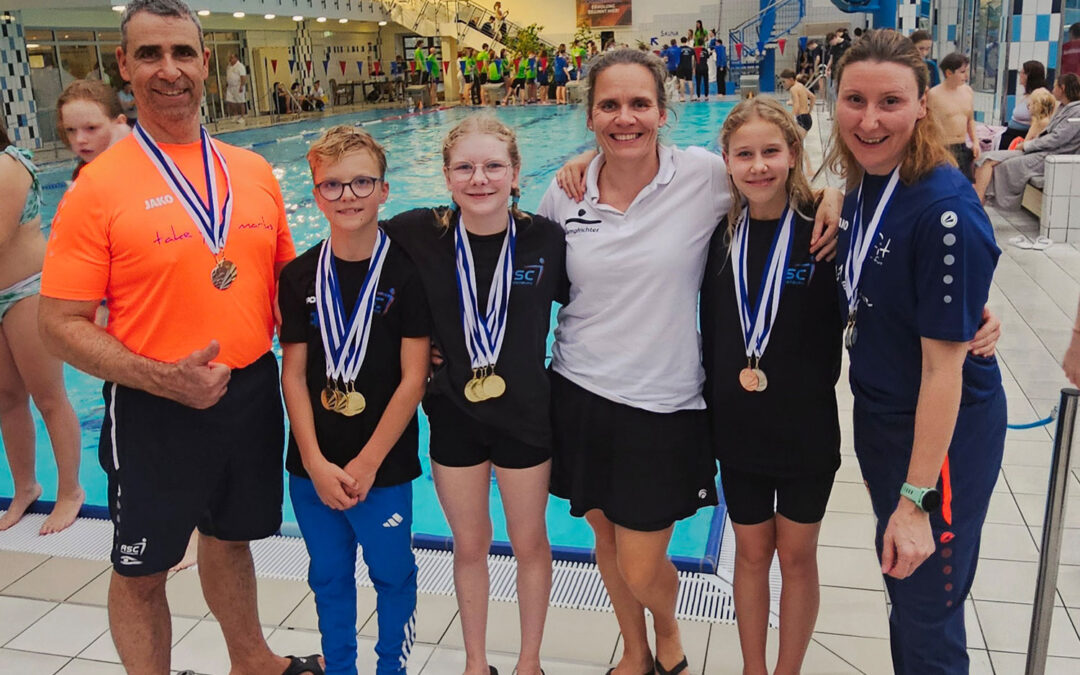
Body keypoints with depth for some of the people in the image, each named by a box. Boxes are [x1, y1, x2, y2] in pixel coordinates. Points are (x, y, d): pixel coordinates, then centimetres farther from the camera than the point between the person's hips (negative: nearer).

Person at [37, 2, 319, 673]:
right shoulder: (99, 185, -12)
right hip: (154, 411, -4)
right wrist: (163, 379, -23)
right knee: (142, 567, 12)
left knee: (230, 536, 25)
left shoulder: (254, 171, 2)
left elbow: (285, 283, 12)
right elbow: (62, 325, -12)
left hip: (253, 391, 5)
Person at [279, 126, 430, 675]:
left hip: (383, 466, -3)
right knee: (328, 578, 19)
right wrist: (316, 464, -8)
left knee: (392, 575, 14)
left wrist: (366, 465, -12)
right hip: (312, 467, 3)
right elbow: (294, 374, 0)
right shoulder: (299, 276, 0)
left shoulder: (407, 272, -10)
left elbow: (413, 377, -11)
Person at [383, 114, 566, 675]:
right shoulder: (418, 235, -13)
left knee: (529, 543, 16)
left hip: (525, 416, -1)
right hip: (453, 416, 1)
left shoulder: (546, 238, -13)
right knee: (469, 545, 18)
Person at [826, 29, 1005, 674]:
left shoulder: (946, 209, -26)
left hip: (945, 434, -8)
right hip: (879, 415, 8)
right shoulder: (860, 187, -1)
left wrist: (916, 498, -22)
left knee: (929, 623, 9)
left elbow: (943, 366, -24)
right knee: (900, 589, 25)